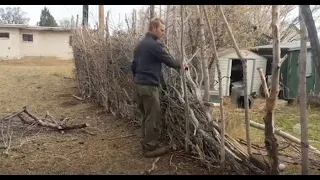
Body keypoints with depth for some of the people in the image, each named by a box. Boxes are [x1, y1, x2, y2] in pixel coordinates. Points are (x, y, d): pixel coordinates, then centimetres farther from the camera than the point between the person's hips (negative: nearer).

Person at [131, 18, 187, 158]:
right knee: (153, 117, -1)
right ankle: (150, 148, 6)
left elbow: (133, 65, 19)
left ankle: (146, 144, 26)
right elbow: (169, 60, -7)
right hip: (149, 85, -10)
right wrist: (180, 65, 10)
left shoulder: (140, 44, 16)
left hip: (139, 84, 10)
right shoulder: (155, 44, -13)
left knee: (146, 116, 16)